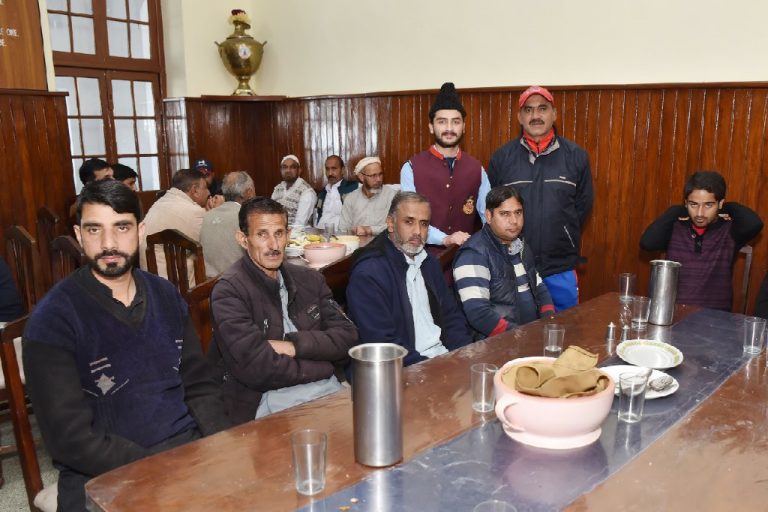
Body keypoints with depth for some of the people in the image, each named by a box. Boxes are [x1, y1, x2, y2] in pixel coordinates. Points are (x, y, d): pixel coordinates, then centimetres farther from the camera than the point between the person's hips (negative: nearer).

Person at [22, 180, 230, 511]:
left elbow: (199, 384, 9)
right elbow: (69, 438, -13)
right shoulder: (53, 319, -9)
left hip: (189, 446, 4)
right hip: (104, 477, -3)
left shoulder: (166, 296, 6)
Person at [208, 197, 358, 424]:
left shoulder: (310, 280, 14)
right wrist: (325, 367, -4)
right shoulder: (229, 291, -6)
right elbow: (256, 368, -16)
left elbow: (347, 337, 5)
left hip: (331, 391, 6)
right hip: (266, 403, -6)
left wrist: (294, 346, -11)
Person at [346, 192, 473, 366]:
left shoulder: (429, 262, 12)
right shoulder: (367, 274, -14)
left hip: (444, 355, 7)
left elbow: (452, 316, 14)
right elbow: (382, 344, -17)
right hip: (407, 371, -7)